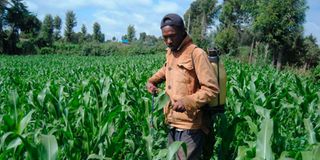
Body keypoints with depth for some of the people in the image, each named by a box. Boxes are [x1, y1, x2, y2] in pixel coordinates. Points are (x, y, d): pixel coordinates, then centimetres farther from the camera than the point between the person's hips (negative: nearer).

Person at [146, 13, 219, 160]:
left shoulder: (196, 53, -14)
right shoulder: (170, 53, 10)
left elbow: (211, 89, -17)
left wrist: (188, 101, -30)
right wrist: (152, 81, 16)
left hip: (189, 126, -8)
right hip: (172, 123, 8)